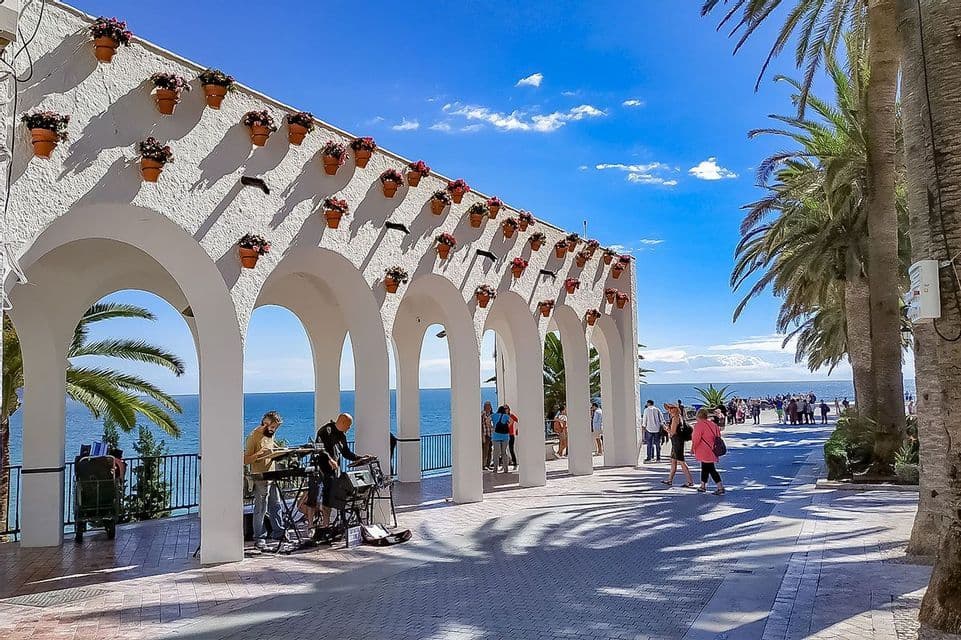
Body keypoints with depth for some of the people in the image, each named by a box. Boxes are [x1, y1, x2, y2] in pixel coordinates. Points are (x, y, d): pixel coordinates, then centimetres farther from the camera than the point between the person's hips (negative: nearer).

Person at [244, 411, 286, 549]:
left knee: (276, 506, 13)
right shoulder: (254, 436, -14)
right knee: (260, 509, -2)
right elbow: (245, 460, -16)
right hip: (260, 479, -8)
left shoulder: (270, 435, 11)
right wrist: (261, 454, -30)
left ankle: (278, 533, 23)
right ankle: (259, 538, 7)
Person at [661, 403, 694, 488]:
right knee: (673, 461, 16)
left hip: (677, 441, -10)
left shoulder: (675, 418, -17)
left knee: (681, 462, -7)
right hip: (676, 441, 10)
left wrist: (667, 429, -2)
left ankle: (690, 481, -5)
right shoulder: (679, 417, 14)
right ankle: (670, 480, 24)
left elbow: (672, 432, -19)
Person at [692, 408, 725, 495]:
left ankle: (720, 488, -10)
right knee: (705, 468, 20)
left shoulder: (699, 425, -14)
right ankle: (703, 486, 31)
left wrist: (692, 449, 0)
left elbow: (696, 439, -15)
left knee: (711, 470, -6)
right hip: (712, 451, 9)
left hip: (705, 452, -9)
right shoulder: (712, 424, 9)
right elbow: (718, 436, 14)